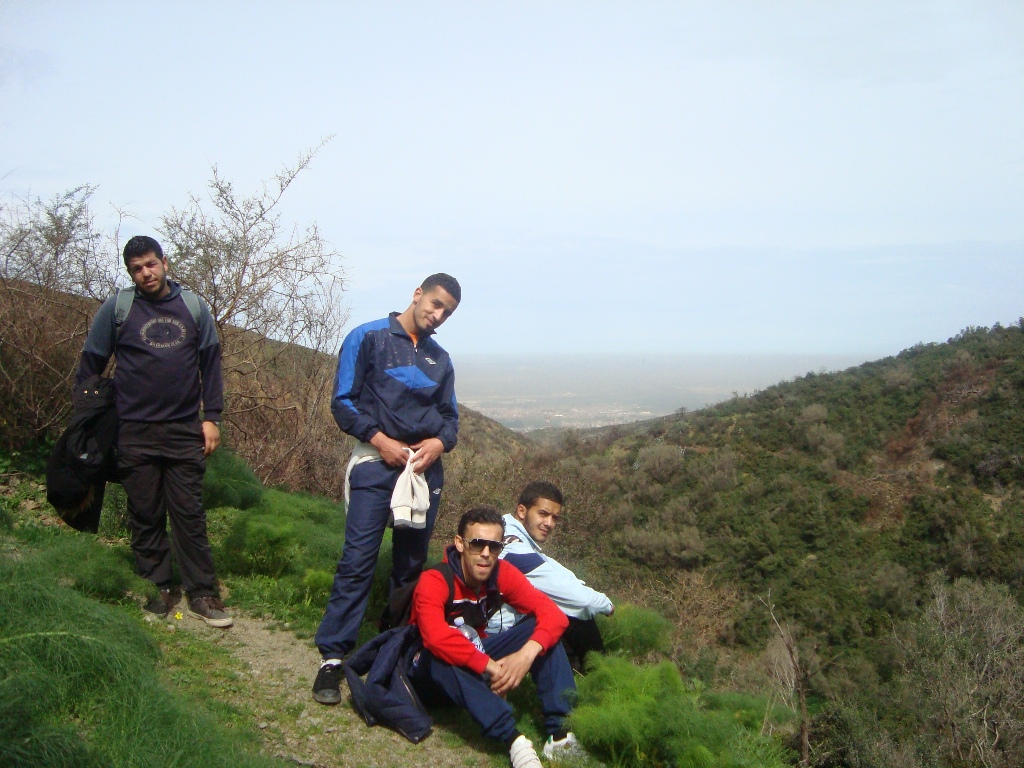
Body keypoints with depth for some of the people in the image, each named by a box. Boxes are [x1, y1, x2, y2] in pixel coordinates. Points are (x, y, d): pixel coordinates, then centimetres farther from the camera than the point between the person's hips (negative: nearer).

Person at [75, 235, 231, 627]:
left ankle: (202, 593, 6)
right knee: (145, 516, 5)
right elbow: (90, 364, 8)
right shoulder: (116, 309, 2)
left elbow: (210, 363, 9)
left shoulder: (194, 307, 7)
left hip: (184, 431, 0)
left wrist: (211, 416, 3)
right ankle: (160, 588, 16)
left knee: (189, 514, 1)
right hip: (135, 433, 0)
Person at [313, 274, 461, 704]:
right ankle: (332, 657, -6)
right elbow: (343, 402, -3)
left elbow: (450, 416, 18)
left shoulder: (439, 358, 16)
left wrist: (440, 442, -4)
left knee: (412, 563, 10)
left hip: (426, 466, 5)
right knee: (358, 560, -11)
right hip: (377, 462, -5)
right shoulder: (368, 338, 1)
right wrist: (380, 440, -14)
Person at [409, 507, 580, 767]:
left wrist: (527, 653, -35)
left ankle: (559, 732, -26)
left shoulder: (501, 574, -11)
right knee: (441, 654, -39)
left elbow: (553, 614, -17)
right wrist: (490, 666, -42)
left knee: (540, 628, -14)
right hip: (432, 670, -5)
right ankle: (513, 739, -44)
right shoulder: (434, 581, -25)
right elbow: (436, 636, -44)